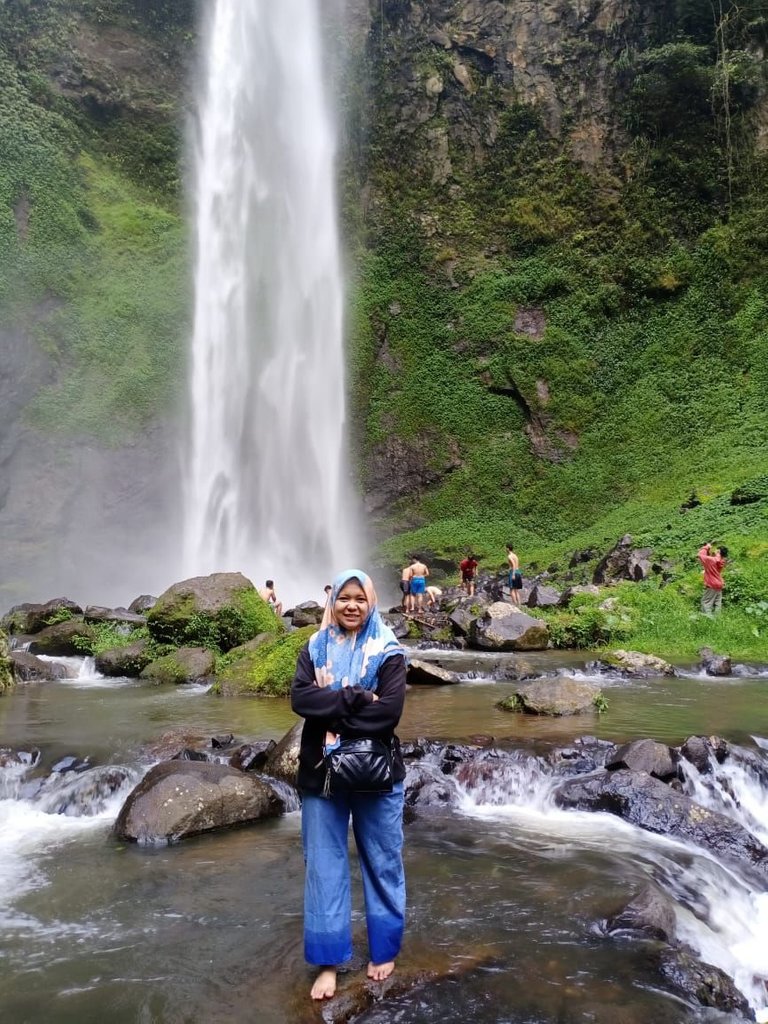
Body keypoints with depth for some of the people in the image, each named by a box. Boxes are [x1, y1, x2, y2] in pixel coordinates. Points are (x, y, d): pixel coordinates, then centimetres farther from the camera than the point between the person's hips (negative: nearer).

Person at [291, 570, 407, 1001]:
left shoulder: (387, 651, -5)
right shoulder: (315, 648, 3)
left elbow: (390, 709, -16)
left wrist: (334, 719, -16)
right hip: (321, 772, 2)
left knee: (383, 864, 12)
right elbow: (300, 698, -13)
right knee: (324, 867, 8)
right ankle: (329, 961, 23)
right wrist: (357, 698, -19)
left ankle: (384, 950, 31)